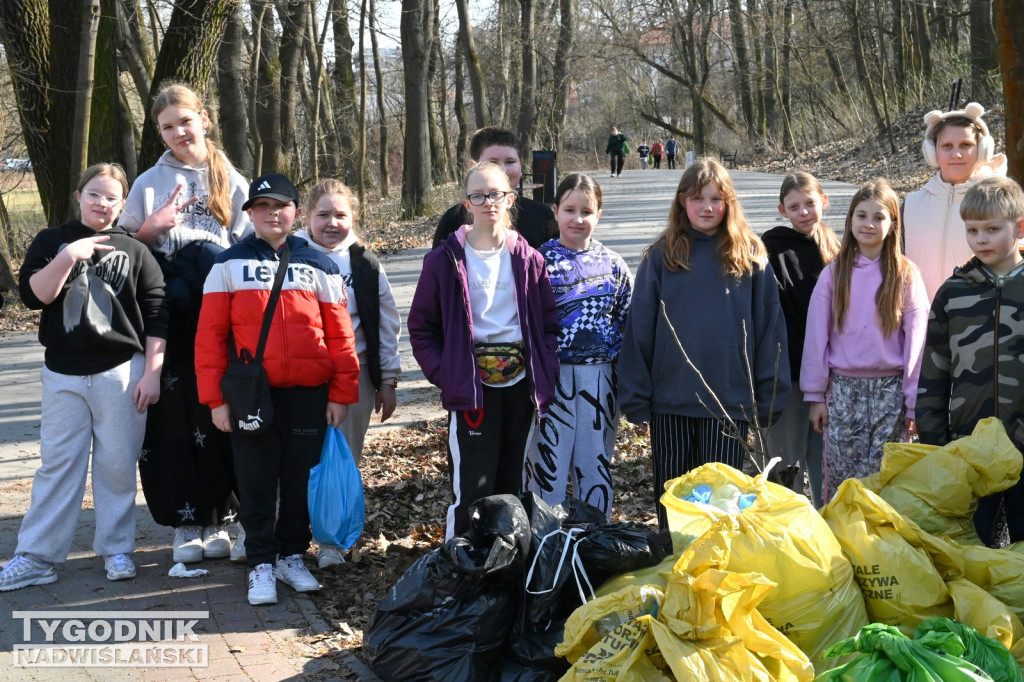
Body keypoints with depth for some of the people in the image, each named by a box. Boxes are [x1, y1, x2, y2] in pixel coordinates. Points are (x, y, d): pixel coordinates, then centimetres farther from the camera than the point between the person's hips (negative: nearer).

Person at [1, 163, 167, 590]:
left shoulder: (134, 251, 5)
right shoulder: (51, 242, 8)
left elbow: (155, 318, 3)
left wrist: (151, 373, -3)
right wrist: (68, 256, -17)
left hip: (121, 373, -1)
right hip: (63, 374, 1)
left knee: (117, 465, 3)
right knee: (57, 463, 3)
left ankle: (116, 549, 16)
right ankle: (35, 557, 8)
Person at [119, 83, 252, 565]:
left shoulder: (230, 181, 12)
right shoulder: (150, 183, 11)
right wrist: (153, 228, -7)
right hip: (168, 314, 0)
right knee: (174, 420, -2)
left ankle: (220, 518, 6)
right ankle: (186, 523, 7)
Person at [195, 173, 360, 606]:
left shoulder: (318, 266, 6)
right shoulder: (230, 264, 2)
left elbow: (339, 335, 5)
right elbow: (210, 335, -1)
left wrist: (341, 393, 0)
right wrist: (215, 398, -7)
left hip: (308, 395, 1)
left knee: (301, 479, 10)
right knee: (256, 483, 5)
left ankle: (292, 556, 25)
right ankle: (260, 564, 17)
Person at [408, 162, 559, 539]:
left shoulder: (528, 259, 5)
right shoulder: (446, 259, -2)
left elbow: (549, 323, 9)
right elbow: (421, 327, 2)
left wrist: (545, 374, -4)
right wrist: (443, 374, -9)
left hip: (521, 385, 3)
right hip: (471, 389, -3)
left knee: (511, 487, 13)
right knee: (471, 492, -5)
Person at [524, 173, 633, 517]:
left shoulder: (613, 264, 6)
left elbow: (629, 318, 11)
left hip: (600, 377, 3)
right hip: (553, 376, -3)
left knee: (596, 463, 13)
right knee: (547, 463, 2)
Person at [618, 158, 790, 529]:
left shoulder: (750, 258, 1)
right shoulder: (660, 256, 2)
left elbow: (769, 327, 2)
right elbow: (639, 328, 2)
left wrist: (770, 395, -2)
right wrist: (635, 396, -2)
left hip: (730, 400, -1)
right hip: (670, 399, 1)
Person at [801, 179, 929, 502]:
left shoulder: (906, 275, 1)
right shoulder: (834, 274, 3)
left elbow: (915, 341, 1)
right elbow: (816, 335, 5)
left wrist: (913, 402, -1)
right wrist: (816, 394, 3)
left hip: (890, 390, -1)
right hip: (843, 389, 1)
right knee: (840, 475, 2)